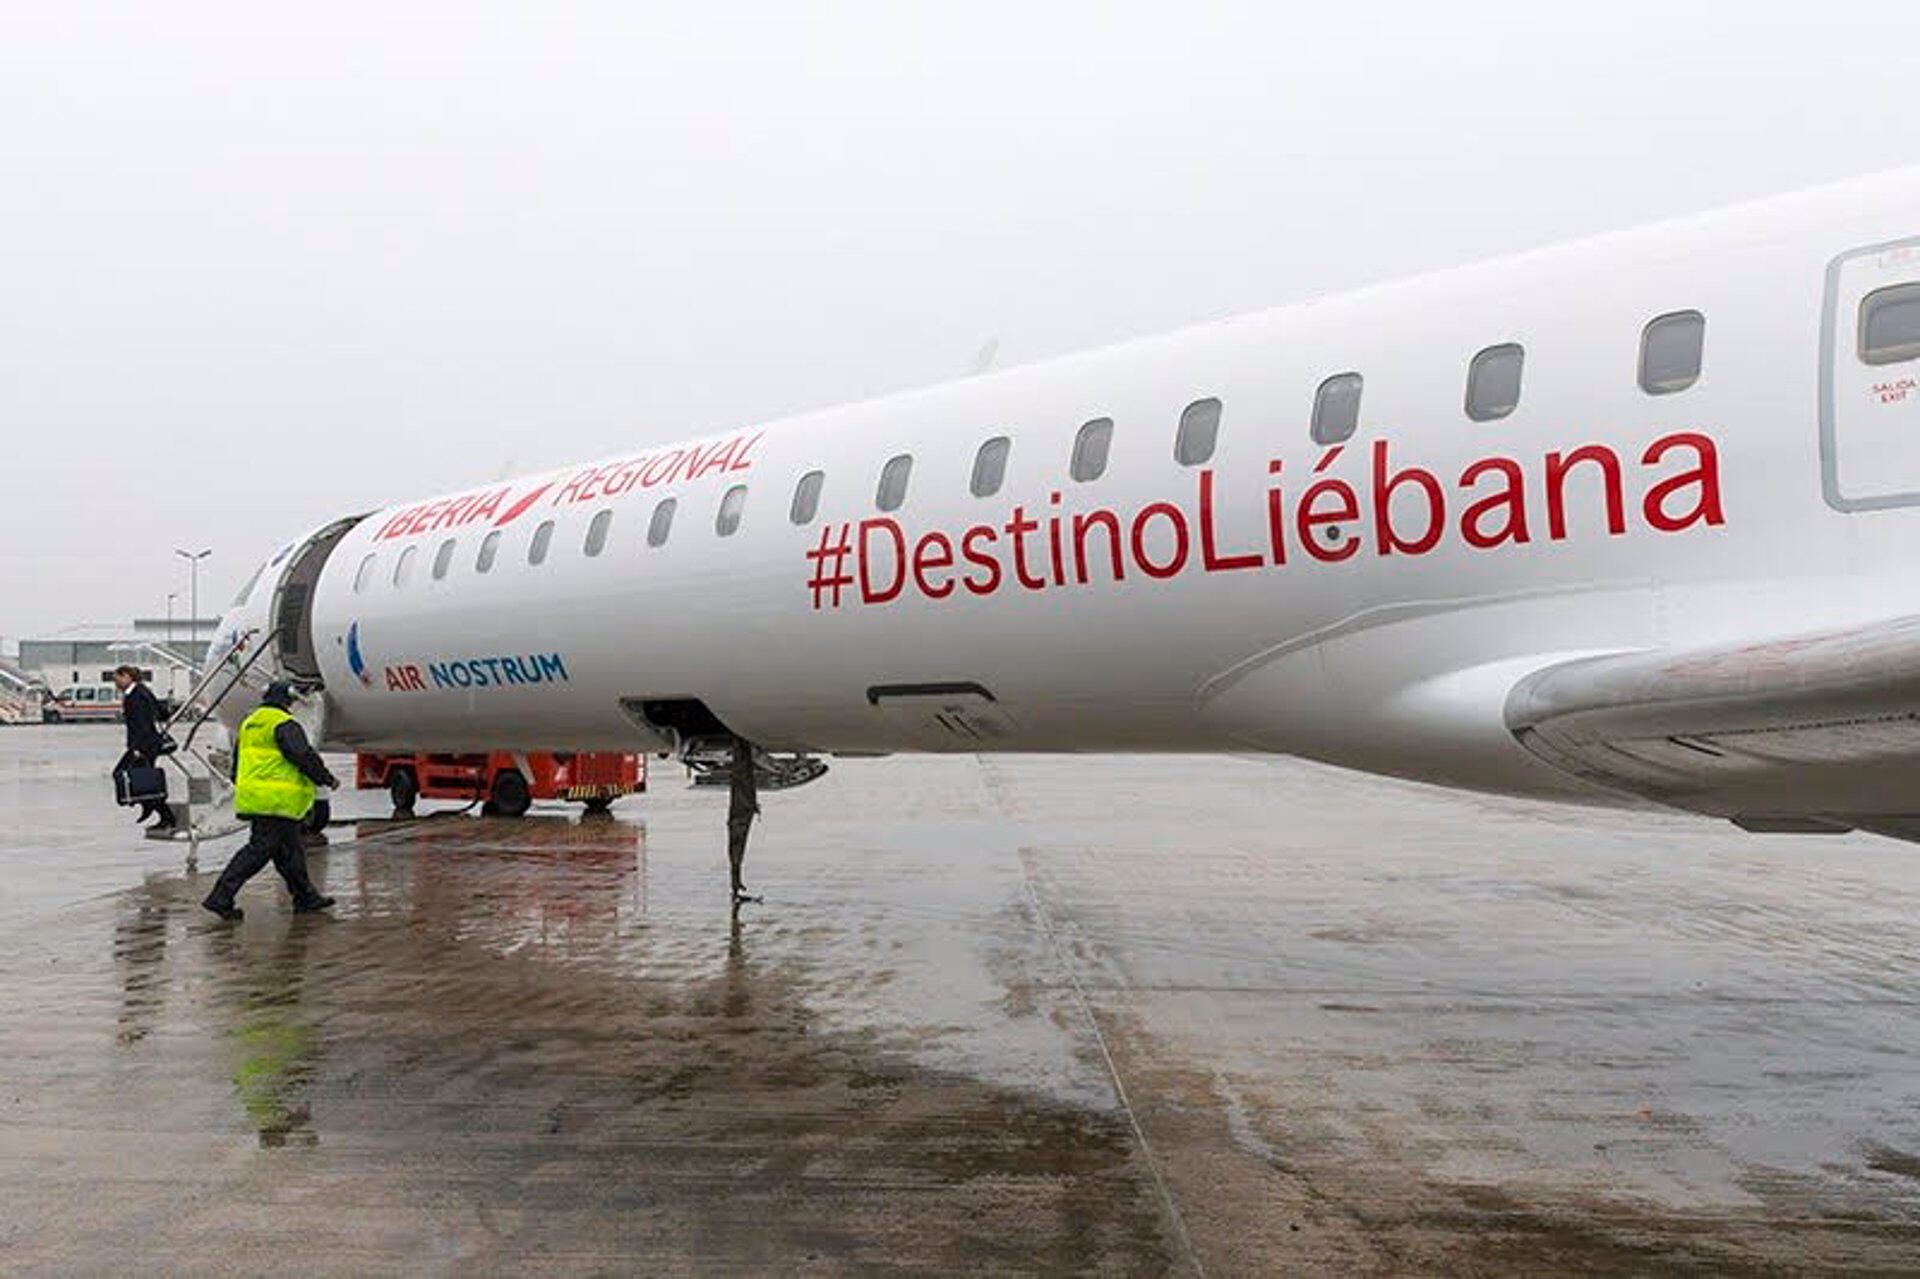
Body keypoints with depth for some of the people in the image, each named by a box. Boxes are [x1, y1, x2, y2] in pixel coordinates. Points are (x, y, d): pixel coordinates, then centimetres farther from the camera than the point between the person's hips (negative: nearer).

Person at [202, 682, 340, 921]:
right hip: (276, 800, -10)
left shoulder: (249, 723, 18)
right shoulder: (284, 725, -11)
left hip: (254, 798, 10)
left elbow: (238, 761, 25)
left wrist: (241, 789, 34)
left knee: (289, 850, 14)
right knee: (259, 850, -7)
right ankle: (221, 898, -8)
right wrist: (328, 778, -4)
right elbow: (304, 756, -16)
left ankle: (306, 897, 21)